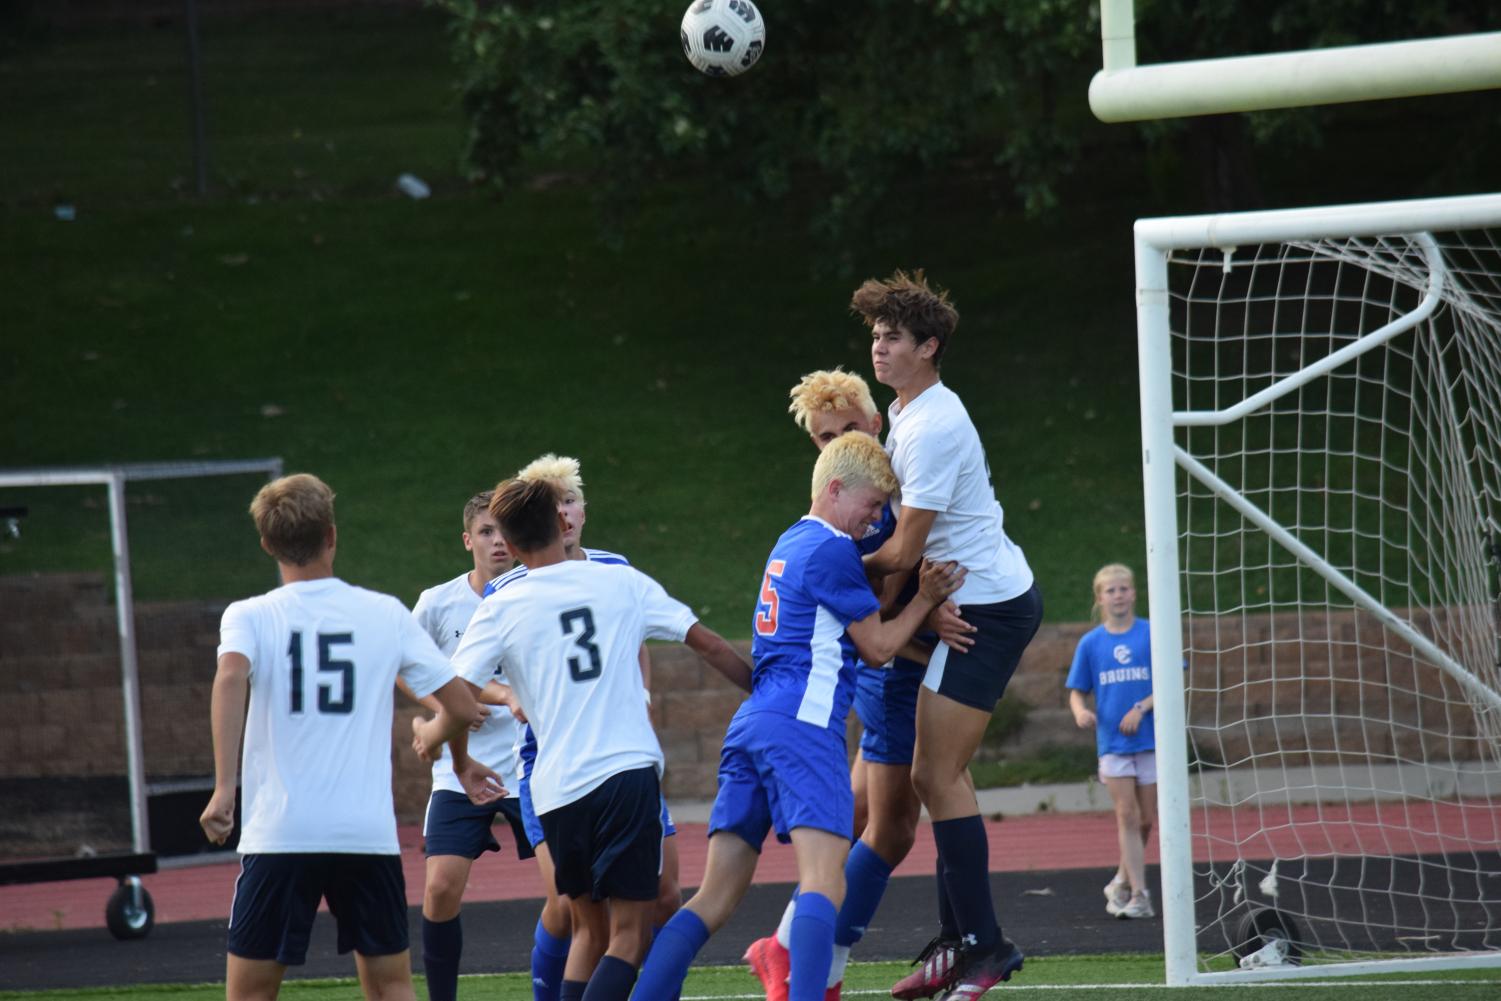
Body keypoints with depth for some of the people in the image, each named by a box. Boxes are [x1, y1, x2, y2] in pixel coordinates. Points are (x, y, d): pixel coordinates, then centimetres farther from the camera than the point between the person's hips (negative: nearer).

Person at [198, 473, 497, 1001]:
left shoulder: (249, 617, 2)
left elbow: (231, 676, -21)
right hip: (370, 833, 2)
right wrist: (458, 757, 30)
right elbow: (463, 709, 8)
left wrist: (224, 788, -24)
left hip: (280, 833, -1)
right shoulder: (386, 613, 7)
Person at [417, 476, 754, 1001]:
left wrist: (430, 732, 20)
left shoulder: (501, 607, 3)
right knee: (629, 936, -1)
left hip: (558, 790, 1)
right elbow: (708, 643, 10)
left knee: (589, 928, 17)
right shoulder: (622, 582, 7)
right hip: (629, 771, -1)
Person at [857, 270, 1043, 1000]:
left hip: (989, 605, -10)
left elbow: (903, 553, -17)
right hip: (981, 603, 10)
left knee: (939, 776, -14)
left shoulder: (933, 427, -19)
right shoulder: (906, 413, 13)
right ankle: (959, 942, 13)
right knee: (936, 775, 11)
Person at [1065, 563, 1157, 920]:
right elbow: (1076, 692, 8)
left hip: (1151, 739, 0)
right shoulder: (1090, 643, 4)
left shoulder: (1153, 635, -1)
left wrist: (1141, 709, -16)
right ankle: (1138, 894, -8)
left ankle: (1122, 882, 23)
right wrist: (1080, 711, -15)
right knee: (1127, 816, -6)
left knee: (1145, 819, 5)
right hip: (1112, 741, 0)